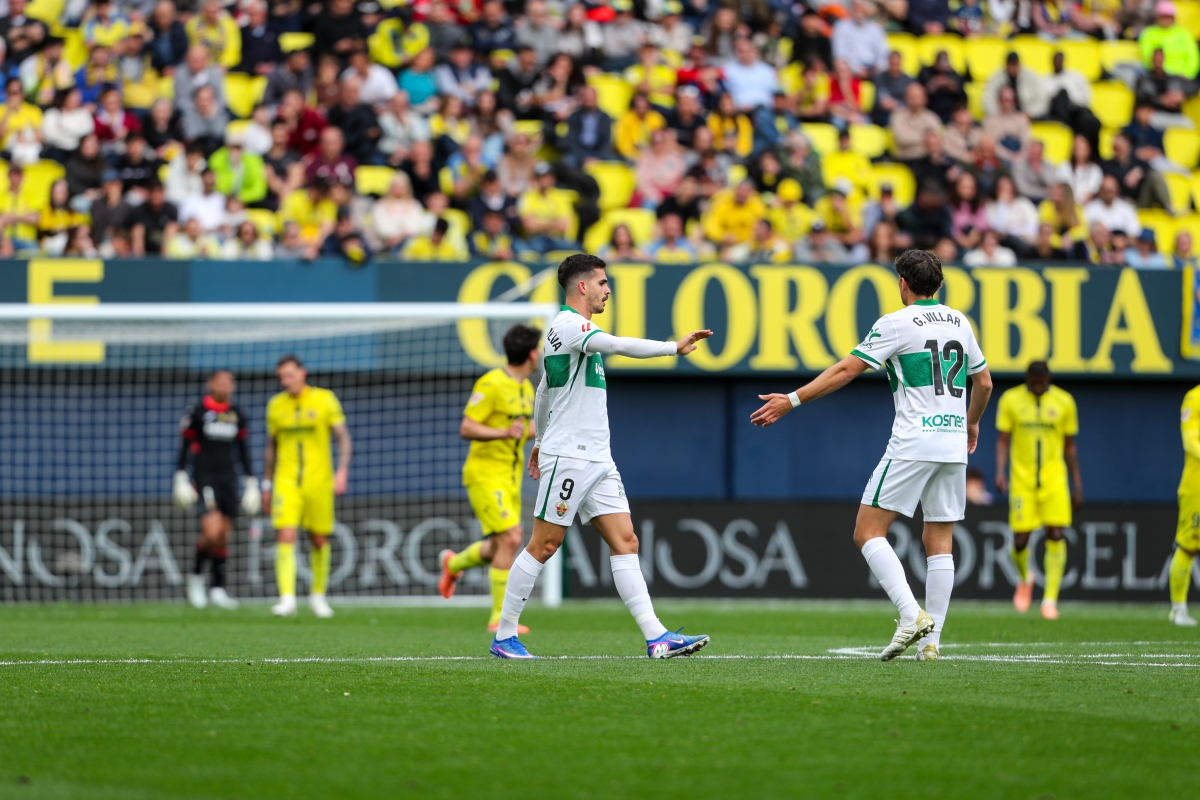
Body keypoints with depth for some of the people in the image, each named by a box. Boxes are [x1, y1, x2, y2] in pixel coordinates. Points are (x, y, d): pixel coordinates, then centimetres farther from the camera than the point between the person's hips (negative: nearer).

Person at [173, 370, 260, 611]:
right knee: (212, 531, -18)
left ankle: (218, 588, 14)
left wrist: (251, 483, 13)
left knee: (224, 535, 4)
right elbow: (184, 446, 0)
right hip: (204, 480, -5)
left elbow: (243, 451, 17)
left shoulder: (238, 415, 10)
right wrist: (181, 480, -4)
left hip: (228, 480, 5)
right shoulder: (196, 412, -3)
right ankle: (196, 576, 5)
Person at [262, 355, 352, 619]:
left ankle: (318, 595, 24)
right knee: (285, 537, -14)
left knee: (320, 540, 6)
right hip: (286, 482, 1)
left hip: (318, 481, -1)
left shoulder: (325, 399, -1)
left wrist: (342, 472, -12)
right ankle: (287, 598, -18)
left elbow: (344, 439, 0)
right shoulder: (276, 405, 7)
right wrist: (267, 484, 16)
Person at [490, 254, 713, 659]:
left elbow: (544, 391, 30)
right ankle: (504, 636, 6)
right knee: (544, 546, -4)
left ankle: (656, 637, -8)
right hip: (568, 457, -9)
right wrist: (674, 347, -27)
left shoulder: (573, 329, 19)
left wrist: (541, 439, 39)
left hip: (596, 459, 9)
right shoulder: (568, 325, -12)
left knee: (625, 542, -1)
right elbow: (619, 345, -28)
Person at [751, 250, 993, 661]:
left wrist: (793, 400, -3)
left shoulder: (896, 323, -5)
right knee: (939, 542, 9)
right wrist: (972, 423, 40)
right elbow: (984, 382, 22)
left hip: (912, 443, -6)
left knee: (868, 532, -2)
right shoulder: (959, 322, 13)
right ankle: (931, 640, 3)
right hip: (955, 448, 6)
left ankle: (911, 614, -20)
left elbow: (846, 370, -8)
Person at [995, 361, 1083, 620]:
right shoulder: (1011, 400, 2)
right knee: (1020, 540, -2)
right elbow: (1003, 440, 2)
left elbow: (1070, 447, 10)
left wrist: (1077, 485, 9)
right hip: (1021, 479, 0)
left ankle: (1050, 599, -9)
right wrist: (1000, 471, -14)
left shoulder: (1064, 402, 4)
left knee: (1055, 535, -12)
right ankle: (1025, 579, 31)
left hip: (1053, 478, 0)